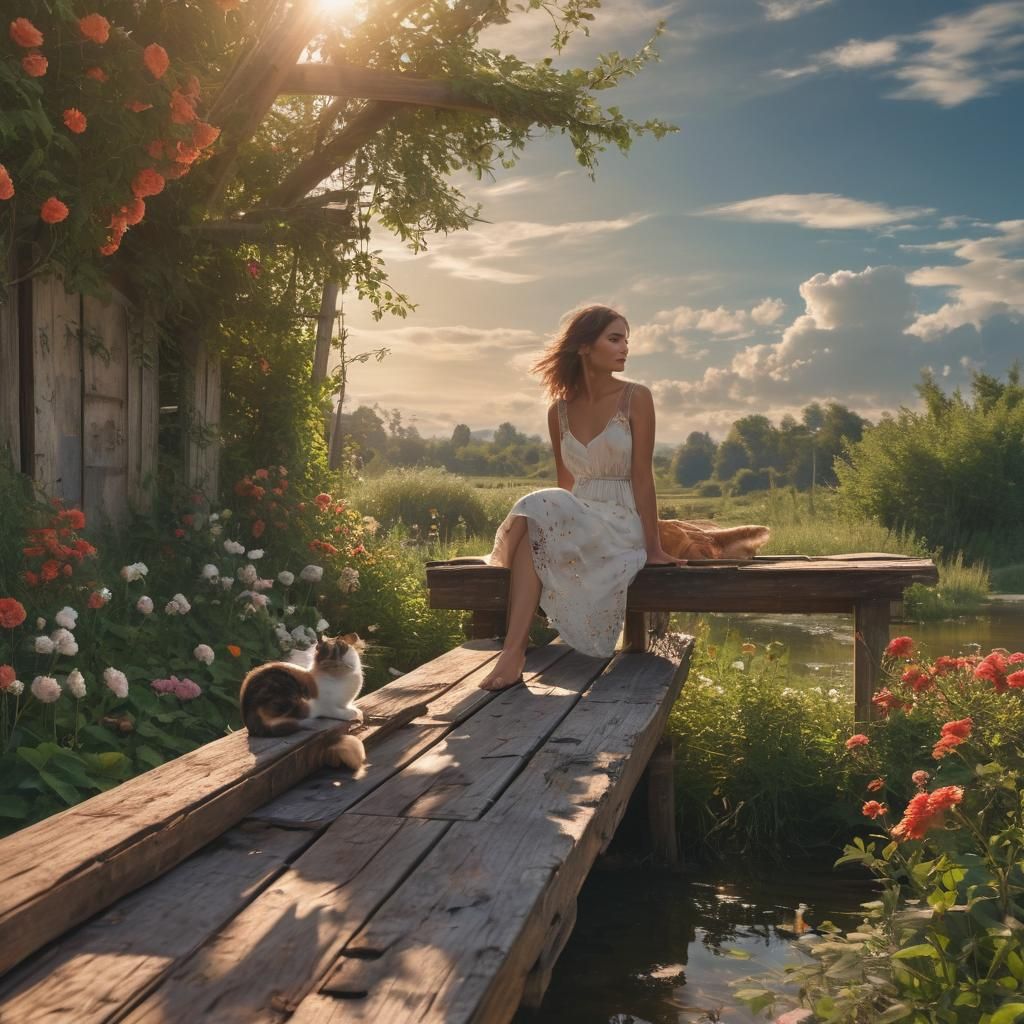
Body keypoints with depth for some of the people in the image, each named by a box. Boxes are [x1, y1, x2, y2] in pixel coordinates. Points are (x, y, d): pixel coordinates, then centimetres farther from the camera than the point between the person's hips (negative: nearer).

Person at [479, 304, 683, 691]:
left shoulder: (636, 399, -3)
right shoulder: (560, 410, 9)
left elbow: (642, 476, -8)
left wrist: (653, 549, -10)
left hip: (622, 527, -4)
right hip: (576, 522, 4)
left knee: (536, 510, -30)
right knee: (535, 518, -31)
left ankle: (514, 652, -37)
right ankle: (513, 650, -37)